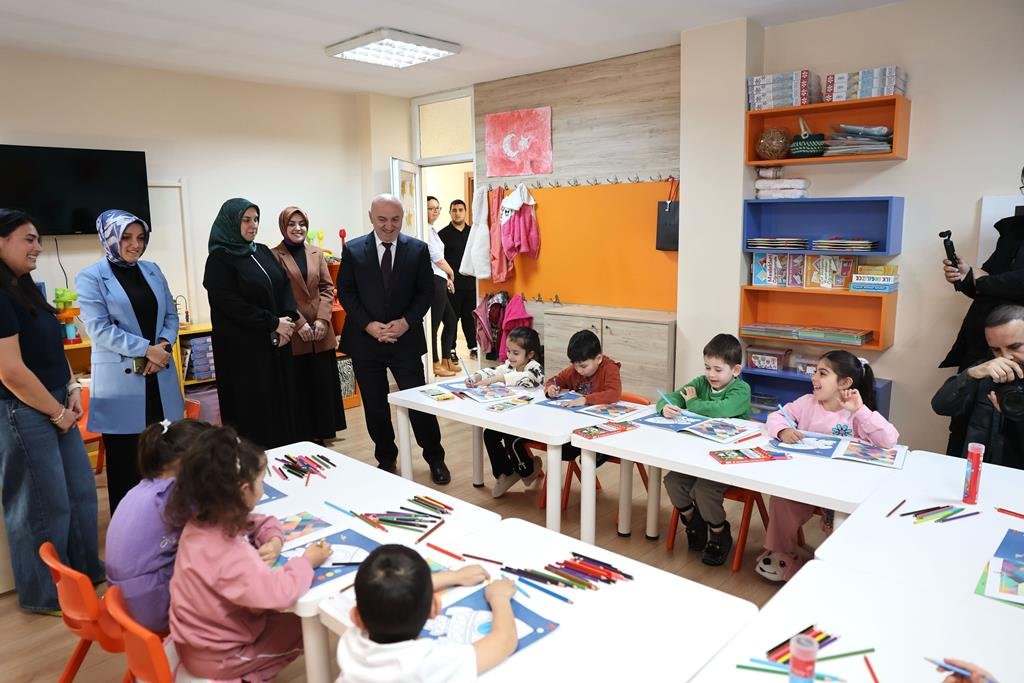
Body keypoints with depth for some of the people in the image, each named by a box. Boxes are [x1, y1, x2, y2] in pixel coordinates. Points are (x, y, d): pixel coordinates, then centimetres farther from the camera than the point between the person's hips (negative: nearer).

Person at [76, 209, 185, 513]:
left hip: (159, 376, 5)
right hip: (121, 380, -4)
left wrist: (163, 345, -8)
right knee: (125, 459, 5)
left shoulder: (152, 270, 11)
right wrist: (146, 349, -18)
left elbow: (171, 315, 11)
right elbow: (99, 328, -13)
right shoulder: (91, 278, -5)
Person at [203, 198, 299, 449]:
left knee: (280, 400, 9)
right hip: (243, 348, -6)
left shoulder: (263, 252, 13)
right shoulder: (219, 259, -7)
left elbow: (285, 286, 9)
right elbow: (231, 305, -14)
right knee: (252, 407, -1)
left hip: (275, 343, 6)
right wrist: (273, 324, -14)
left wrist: (288, 320, -8)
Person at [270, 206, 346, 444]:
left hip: (321, 334, 4)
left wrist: (322, 319, -6)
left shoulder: (316, 254, 13)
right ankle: (301, 439, 13)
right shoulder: (274, 256, -3)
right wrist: (299, 324, -14)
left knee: (323, 385, 7)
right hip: (292, 335, -4)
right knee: (298, 389, 2)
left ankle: (320, 434, 20)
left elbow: (327, 288, 8)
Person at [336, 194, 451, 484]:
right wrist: (369, 325, -12)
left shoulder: (418, 249, 1)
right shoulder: (352, 250, 0)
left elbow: (426, 292, 1)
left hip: (406, 339, -1)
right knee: (375, 407, 11)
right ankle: (385, 458, 30)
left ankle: (435, 459, 19)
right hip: (365, 340, 1)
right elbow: (345, 293, 0)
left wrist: (406, 322, -13)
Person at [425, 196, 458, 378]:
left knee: (451, 320, 15)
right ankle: (435, 364, 6)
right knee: (433, 324, -3)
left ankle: (446, 361, 23)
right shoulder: (426, 230, -11)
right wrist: (451, 273, 4)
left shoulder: (432, 230, 19)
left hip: (440, 282, 10)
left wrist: (447, 278, 14)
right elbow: (438, 258, -11)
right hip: (434, 281, -10)